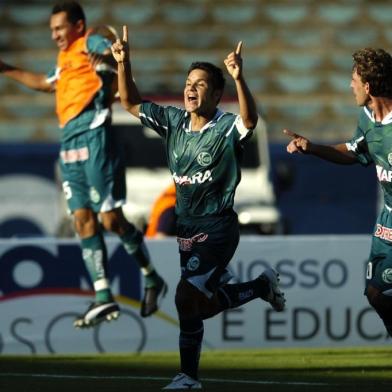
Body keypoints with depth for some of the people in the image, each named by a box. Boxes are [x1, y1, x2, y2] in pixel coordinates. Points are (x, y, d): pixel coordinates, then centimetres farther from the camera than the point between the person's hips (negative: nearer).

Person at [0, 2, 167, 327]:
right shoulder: (65, 57, 23)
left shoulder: (92, 43, -3)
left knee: (110, 218, -10)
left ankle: (152, 279, 7)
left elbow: (116, 60, -23)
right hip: (70, 141, 9)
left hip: (94, 136, -9)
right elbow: (47, 83, 43)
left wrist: (105, 61, -46)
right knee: (83, 219, 1)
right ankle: (103, 297, -1)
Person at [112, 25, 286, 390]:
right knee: (202, 305, 13)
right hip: (186, 226, 7)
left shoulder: (227, 127, -12)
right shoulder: (174, 121, 6)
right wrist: (123, 64, -3)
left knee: (188, 297, -16)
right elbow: (131, 103, 12)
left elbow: (249, 120, -34)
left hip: (217, 227, -7)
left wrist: (238, 78, -49)